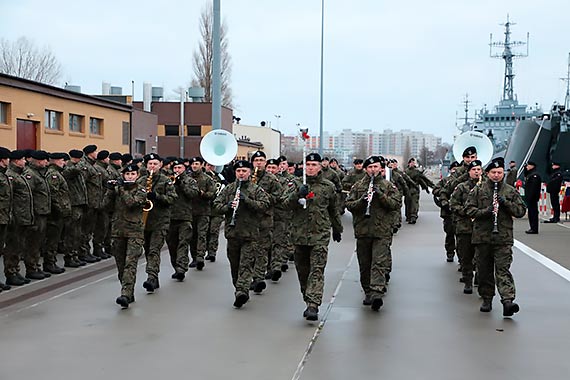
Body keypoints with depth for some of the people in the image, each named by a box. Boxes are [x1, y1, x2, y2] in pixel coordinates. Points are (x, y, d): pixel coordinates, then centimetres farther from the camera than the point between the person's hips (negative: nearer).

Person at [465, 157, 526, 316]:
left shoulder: (511, 191, 8)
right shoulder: (477, 190, 6)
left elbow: (521, 211, 6)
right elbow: (469, 209, 1)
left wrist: (506, 203, -11)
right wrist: (484, 212, -16)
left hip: (504, 238, -1)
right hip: (482, 237, 1)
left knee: (503, 269, -11)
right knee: (484, 270, 9)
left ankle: (508, 300, -20)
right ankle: (486, 299, 21)